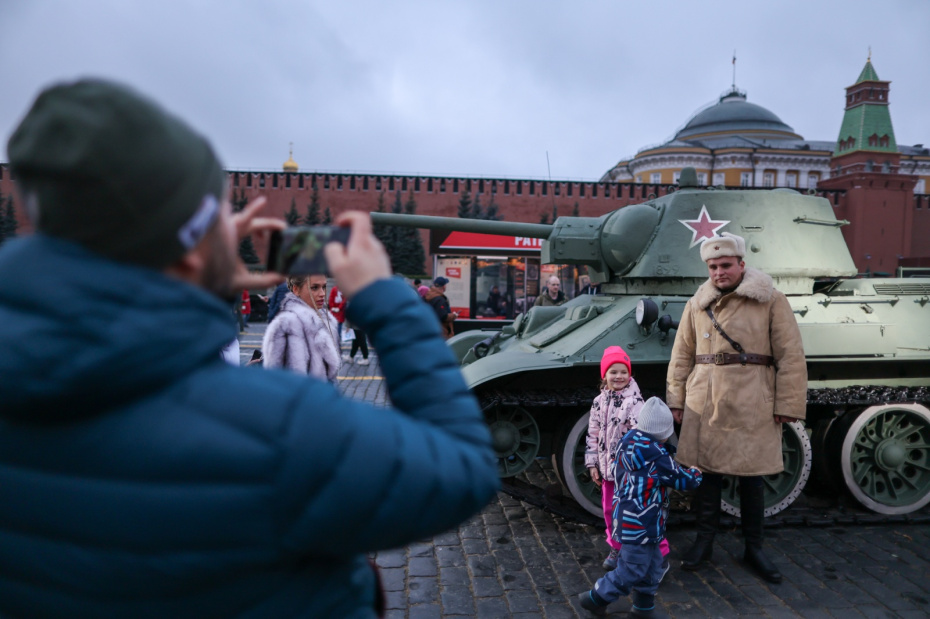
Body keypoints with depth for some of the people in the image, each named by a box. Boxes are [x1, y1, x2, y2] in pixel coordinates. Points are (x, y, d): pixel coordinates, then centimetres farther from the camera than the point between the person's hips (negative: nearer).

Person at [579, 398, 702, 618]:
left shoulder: (628, 443, 1)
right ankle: (595, 598, 16)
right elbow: (682, 481, -11)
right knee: (632, 571, 4)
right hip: (640, 525, -9)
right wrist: (695, 474, 11)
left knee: (652, 564, 21)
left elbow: (616, 470, 14)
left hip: (629, 518, 9)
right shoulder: (656, 456, -23)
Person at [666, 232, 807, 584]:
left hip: (752, 406, -2)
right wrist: (676, 399, 7)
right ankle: (705, 541, 25)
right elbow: (682, 356, 11)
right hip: (704, 405, 2)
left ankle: (753, 548, 27)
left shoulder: (771, 301, -1)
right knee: (706, 470, 9)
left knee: (751, 476, 9)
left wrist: (788, 405, -6)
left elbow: (791, 357, -3)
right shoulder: (698, 304, 8)